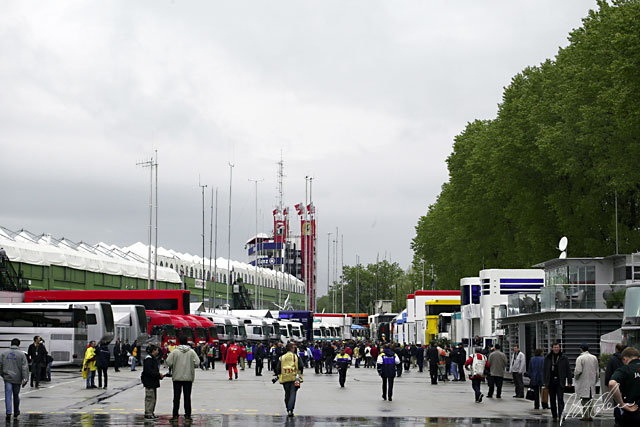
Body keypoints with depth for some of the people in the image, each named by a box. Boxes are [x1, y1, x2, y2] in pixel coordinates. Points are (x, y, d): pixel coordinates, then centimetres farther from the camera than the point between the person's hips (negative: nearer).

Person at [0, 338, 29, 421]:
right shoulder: (21, 354, -3)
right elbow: (25, 367, -8)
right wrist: (25, 379, -8)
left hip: (7, 377, 0)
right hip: (17, 378, 0)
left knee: (8, 396, -4)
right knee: (16, 395, 15)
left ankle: (8, 413, -19)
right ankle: (16, 413, 28)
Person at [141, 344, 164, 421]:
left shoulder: (153, 358, 18)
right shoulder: (148, 359, -15)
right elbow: (148, 371, -23)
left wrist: (159, 375, 8)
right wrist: (158, 374, -20)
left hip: (153, 382, 11)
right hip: (149, 382, -11)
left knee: (154, 398, 13)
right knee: (150, 397, -8)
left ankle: (151, 413, 20)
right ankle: (148, 414, -5)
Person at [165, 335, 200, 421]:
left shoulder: (175, 352, -7)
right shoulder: (192, 352, -3)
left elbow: (168, 362, -10)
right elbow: (197, 363, -7)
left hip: (177, 378, -1)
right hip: (188, 377, 1)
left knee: (176, 397, 4)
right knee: (187, 396, 7)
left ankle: (175, 415, 3)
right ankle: (187, 415, 7)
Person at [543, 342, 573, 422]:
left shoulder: (563, 358, 1)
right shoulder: (547, 358, 7)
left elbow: (568, 370, 3)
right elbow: (545, 370, 11)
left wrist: (569, 381, -1)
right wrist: (545, 382, 8)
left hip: (560, 381, -3)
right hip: (551, 381, 3)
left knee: (560, 399, -11)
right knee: (552, 400, 7)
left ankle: (561, 415, -15)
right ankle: (554, 416, 14)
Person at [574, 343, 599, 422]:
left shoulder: (580, 358, -13)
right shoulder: (594, 358, 8)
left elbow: (578, 371, -20)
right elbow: (597, 371, 14)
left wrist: (575, 375, 1)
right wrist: (595, 380, 24)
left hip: (583, 382, -6)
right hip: (591, 382, 6)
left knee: (584, 400, -2)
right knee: (590, 399, 14)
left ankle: (585, 416, -3)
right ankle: (589, 415, 15)